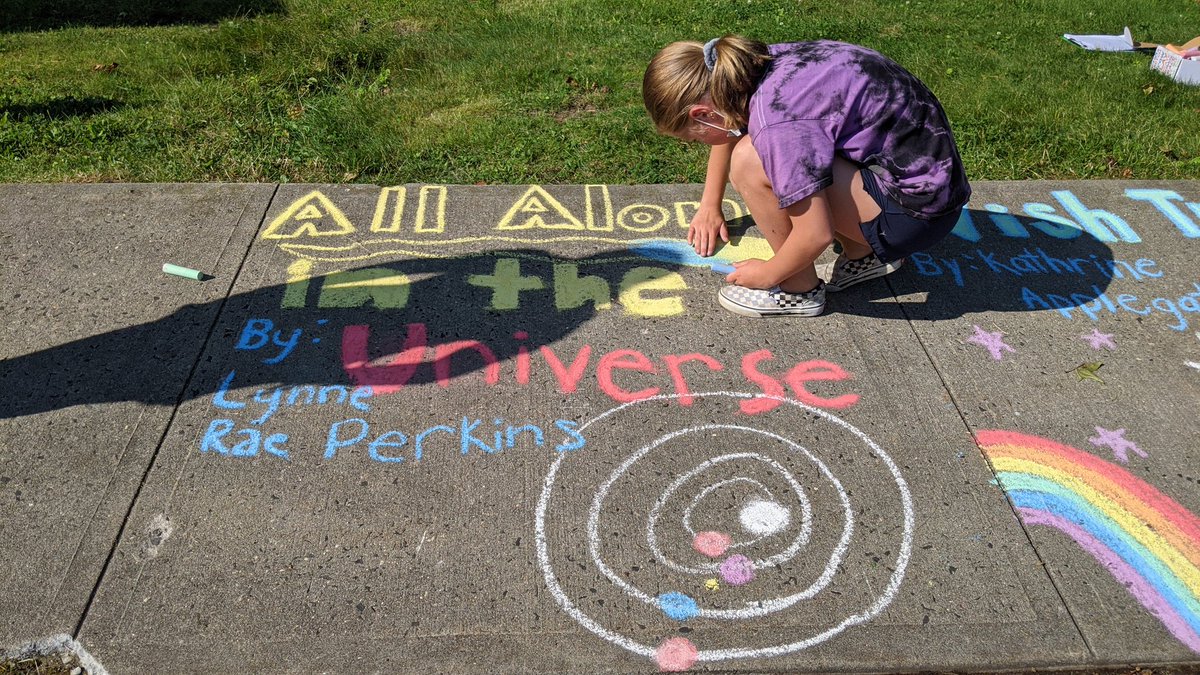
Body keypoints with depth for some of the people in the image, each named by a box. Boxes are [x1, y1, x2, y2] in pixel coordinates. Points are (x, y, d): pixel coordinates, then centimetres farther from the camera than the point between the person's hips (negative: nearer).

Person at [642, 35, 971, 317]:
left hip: (918, 212, -9)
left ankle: (799, 290, 0)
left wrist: (767, 273, -5)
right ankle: (865, 256, 16)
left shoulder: (775, 122, -27)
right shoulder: (760, 67, -1)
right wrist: (710, 205, 28)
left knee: (750, 162, -20)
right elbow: (729, 126, 21)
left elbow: (816, 235, -24)